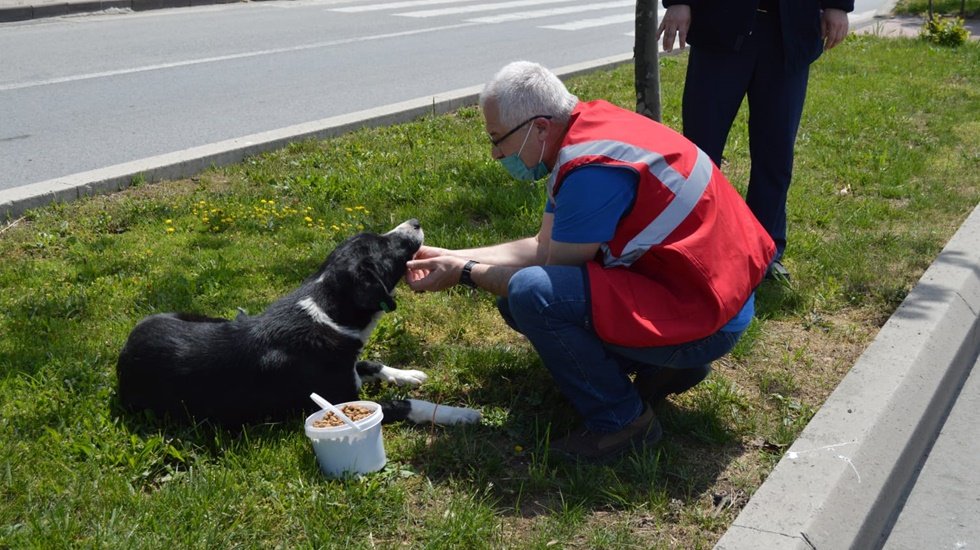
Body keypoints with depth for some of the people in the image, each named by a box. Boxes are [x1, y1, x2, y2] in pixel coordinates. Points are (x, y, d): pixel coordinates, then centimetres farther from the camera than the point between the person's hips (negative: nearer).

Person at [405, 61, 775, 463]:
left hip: (705, 321, -10)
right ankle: (664, 366, 13)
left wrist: (464, 274, -4)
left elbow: (553, 270, -16)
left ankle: (620, 419, -7)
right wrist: (453, 256, 10)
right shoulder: (584, 132, 6)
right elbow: (542, 248, 10)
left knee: (530, 292, -26)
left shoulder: (593, 168, -25)